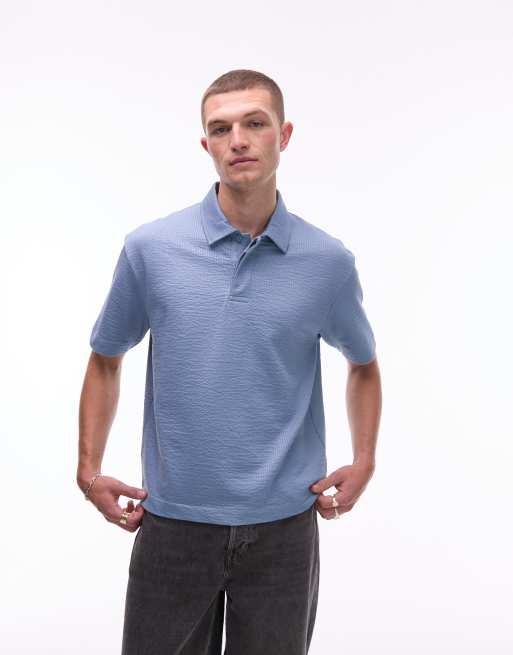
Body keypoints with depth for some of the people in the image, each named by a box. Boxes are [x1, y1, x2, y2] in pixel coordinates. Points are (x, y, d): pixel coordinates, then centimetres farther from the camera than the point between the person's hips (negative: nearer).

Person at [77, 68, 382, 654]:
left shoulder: (328, 261, -4)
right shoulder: (150, 248, -6)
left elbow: (363, 363, 13)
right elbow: (106, 359, 8)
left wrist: (363, 461, 3)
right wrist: (89, 468, 2)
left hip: (282, 526, 1)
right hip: (174, 521, 0)